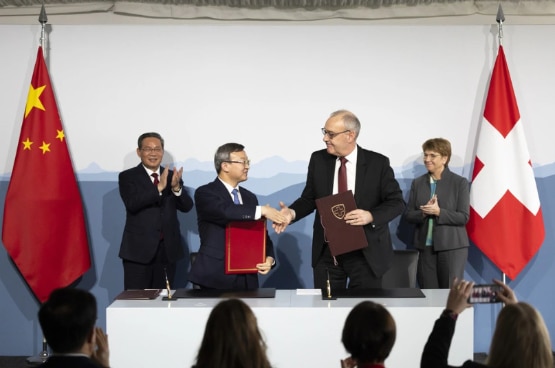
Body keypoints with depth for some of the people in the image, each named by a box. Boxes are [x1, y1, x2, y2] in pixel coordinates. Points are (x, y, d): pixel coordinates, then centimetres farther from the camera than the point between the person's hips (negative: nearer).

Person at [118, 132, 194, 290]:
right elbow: (132, 204, -17)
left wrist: (176, 187, -20)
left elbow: (187, 206, 0)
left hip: (167, 249, 4)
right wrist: (159, 187, -28)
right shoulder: (127, 177, 0)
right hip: (139, 249, -3)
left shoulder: (172, 176, 10)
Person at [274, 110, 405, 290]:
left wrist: (371, 216, -22)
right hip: (327, 252, 3)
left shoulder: (378, 163, -7)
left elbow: (397, 202, -5)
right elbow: (309, 199, 8)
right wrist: (292, 212, -13)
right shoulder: (318, 160, 2)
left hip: (366, 253, -2)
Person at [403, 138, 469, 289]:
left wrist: (438, 212, -20)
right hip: (425, 246, 4)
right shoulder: (417, 183, 10)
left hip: (452, 247, -4)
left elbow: (463, 217, -7)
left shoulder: (460, 183, -1)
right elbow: (407, 215, 6)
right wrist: (423, 213, -14)